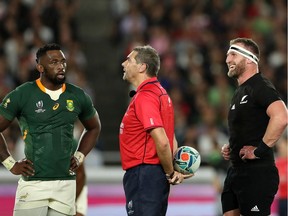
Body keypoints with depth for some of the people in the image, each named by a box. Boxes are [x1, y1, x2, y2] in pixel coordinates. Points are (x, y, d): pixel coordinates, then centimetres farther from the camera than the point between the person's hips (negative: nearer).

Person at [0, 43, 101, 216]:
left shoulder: (78, 97, 8)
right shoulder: (22, 95, -4)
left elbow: (94, 128, 26)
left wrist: (79, 157, 14)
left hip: (66, 184, 4)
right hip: (33, 183, -4)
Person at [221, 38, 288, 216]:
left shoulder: (260, 86, -13)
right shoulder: (241, 91, 19)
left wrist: (260, 150, -25)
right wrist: (230, 148, 14)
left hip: (257, 173, -10)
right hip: (236, 171, 10)